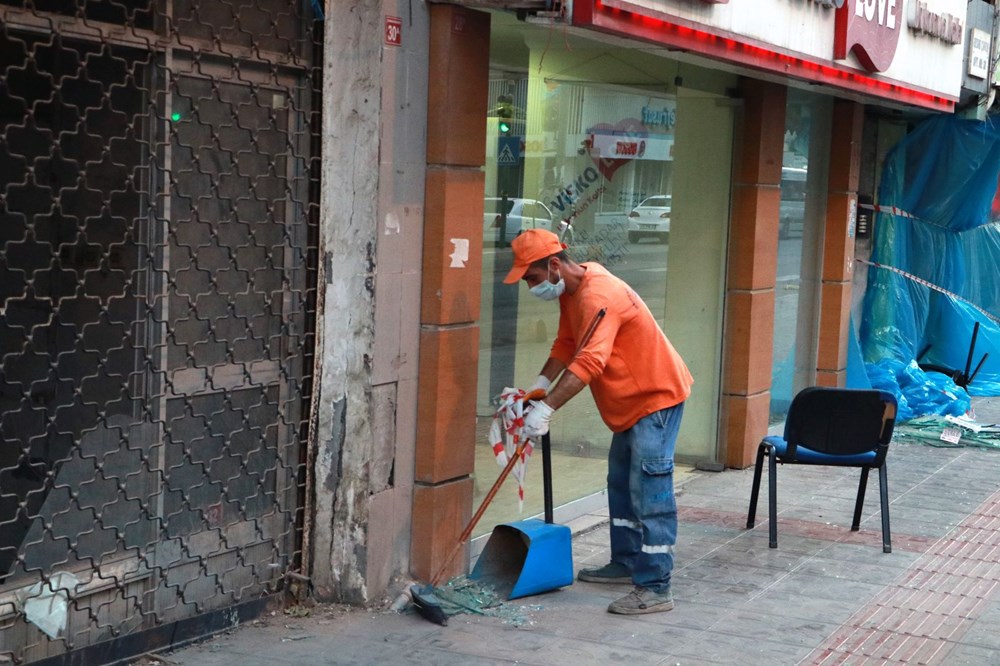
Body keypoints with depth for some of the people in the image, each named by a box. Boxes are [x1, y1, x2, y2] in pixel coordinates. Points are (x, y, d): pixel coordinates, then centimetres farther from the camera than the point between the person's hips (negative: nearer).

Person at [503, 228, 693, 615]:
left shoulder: (599, 296, -28)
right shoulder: (570, 291, 5)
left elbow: (589, 362, -39)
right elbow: (566, 344, 12)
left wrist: (545, 409, -43)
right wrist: (538, 387, -1)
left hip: (657, 396, -11)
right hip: (629, 401, 11)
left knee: (650, 491, -12)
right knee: (621, 485, 19)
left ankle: (655, 588, -12)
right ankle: (626, 563, 31)